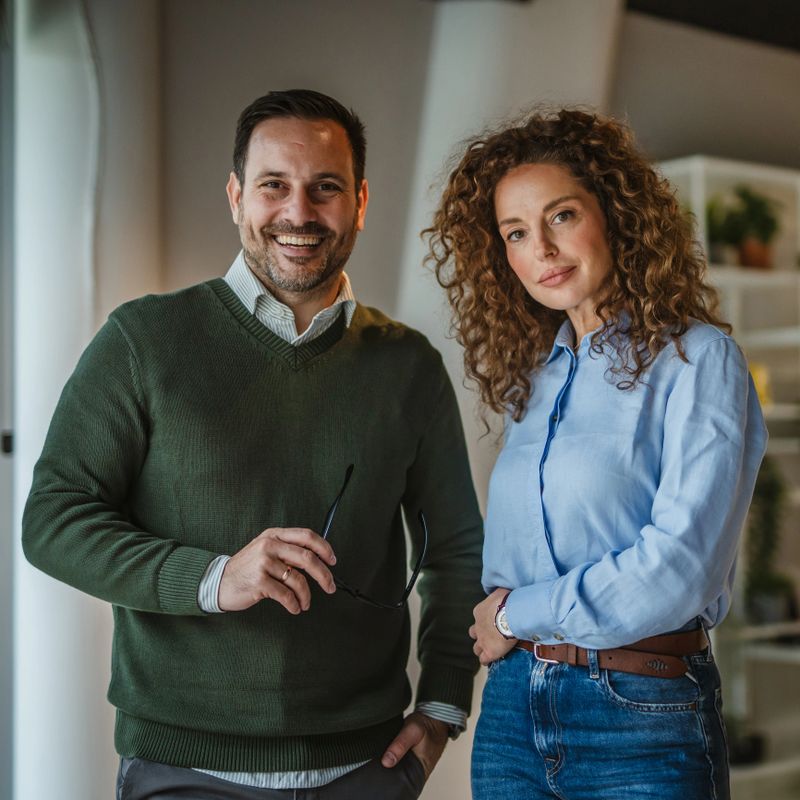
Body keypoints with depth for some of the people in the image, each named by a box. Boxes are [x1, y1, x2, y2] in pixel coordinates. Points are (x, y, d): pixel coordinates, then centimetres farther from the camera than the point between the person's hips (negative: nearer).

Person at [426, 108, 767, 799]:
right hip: (512, 710, 5)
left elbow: (679, 567, -18)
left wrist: (517, 613, -8)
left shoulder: (696, 359, -9)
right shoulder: (531, 376, 9)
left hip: (643, 724, -5)